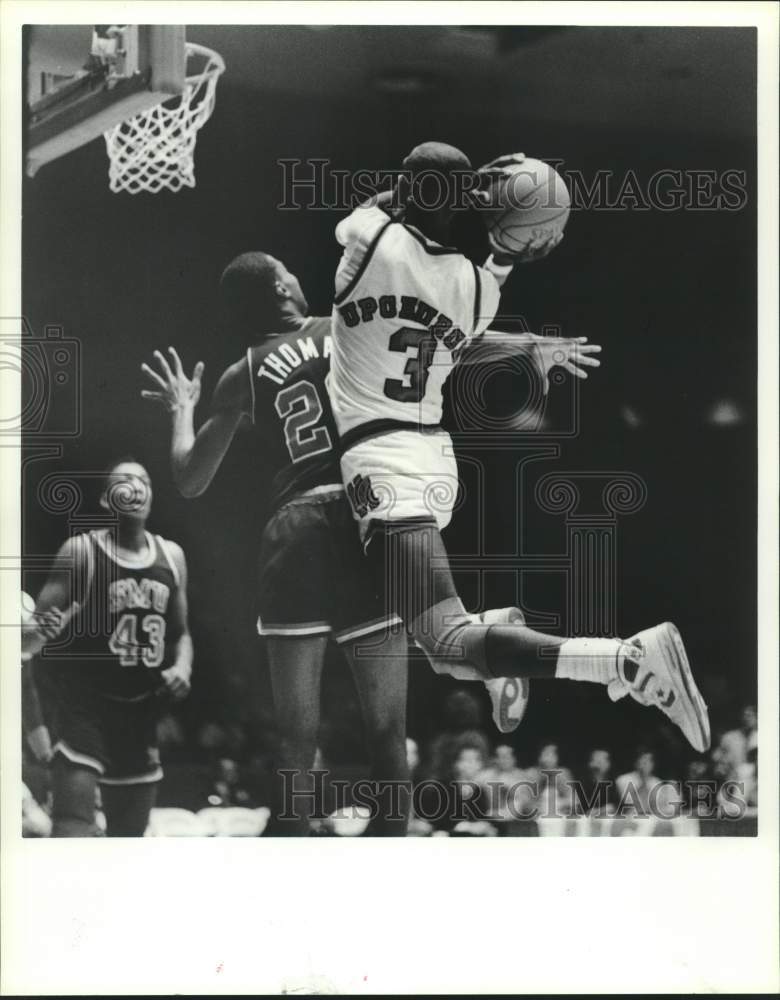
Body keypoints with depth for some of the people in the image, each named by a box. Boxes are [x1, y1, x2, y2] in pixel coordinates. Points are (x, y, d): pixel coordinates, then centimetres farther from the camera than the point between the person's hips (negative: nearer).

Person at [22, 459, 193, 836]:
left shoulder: (171, 556, 8)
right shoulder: (80, 551, -8)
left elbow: (180, 632, 17)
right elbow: (38, 626, -11)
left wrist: (183, 667, -2)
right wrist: (31, 636, -33)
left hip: (139, 704, 6)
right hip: (81, 695, -6)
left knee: (130, 830, 13)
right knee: (74, 819, -20)